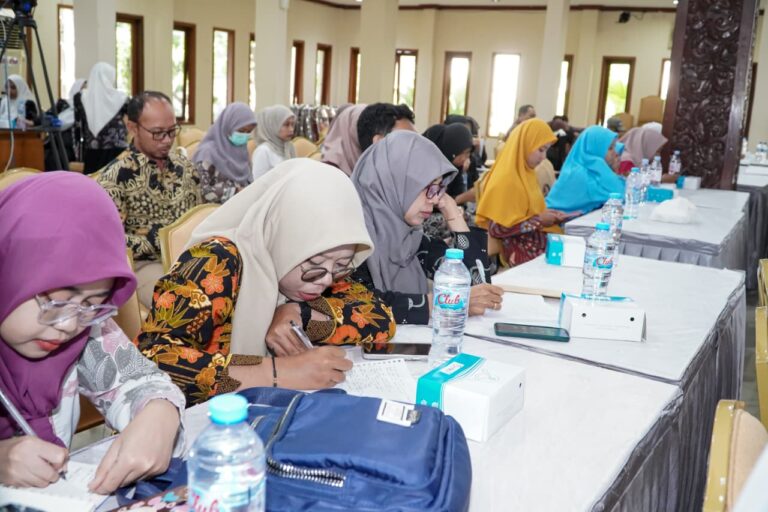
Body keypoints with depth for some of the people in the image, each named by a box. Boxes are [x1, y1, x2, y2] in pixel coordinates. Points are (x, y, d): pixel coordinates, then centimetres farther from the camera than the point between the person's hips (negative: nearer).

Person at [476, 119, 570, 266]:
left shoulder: (526, 173, 10)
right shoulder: (506, 180, -15)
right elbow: (496, 228, -20)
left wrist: (546, 215, 5)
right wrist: (539, 220, -14)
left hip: (538, 246, 8)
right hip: (523, 254, -8)